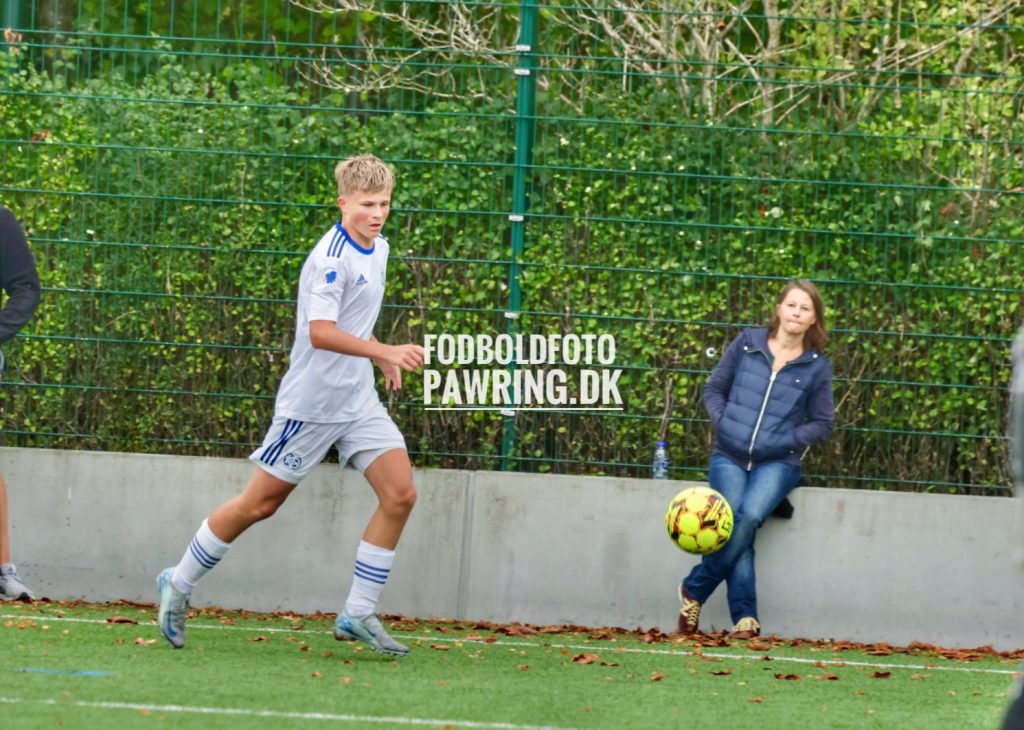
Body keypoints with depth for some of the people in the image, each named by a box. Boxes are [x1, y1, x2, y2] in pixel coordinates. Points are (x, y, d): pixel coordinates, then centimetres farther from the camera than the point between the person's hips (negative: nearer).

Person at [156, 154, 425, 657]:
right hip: (312, 402, -8)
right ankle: (179, 585, 20)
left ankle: (358, 614, 1)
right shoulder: (332, 258, -20)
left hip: (358, 400, 8)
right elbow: (320, 332, -31)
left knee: (400, 494, -6)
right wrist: (386, 352, -37)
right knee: (260, 503, 2)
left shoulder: (377, 248, 9)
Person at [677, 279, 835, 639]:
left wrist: (784, 441, -5)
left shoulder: (816, 367, 4)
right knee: (733, 520, -22)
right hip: (729, 456, 1)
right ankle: (745, 616, -18)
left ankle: (695, 589, -13)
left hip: (777, 463, -1)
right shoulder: (747, 344, 7)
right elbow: (713, 389, 13)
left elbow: (822, 423, 9)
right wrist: (723, 423, -3)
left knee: (750, 515, -27)